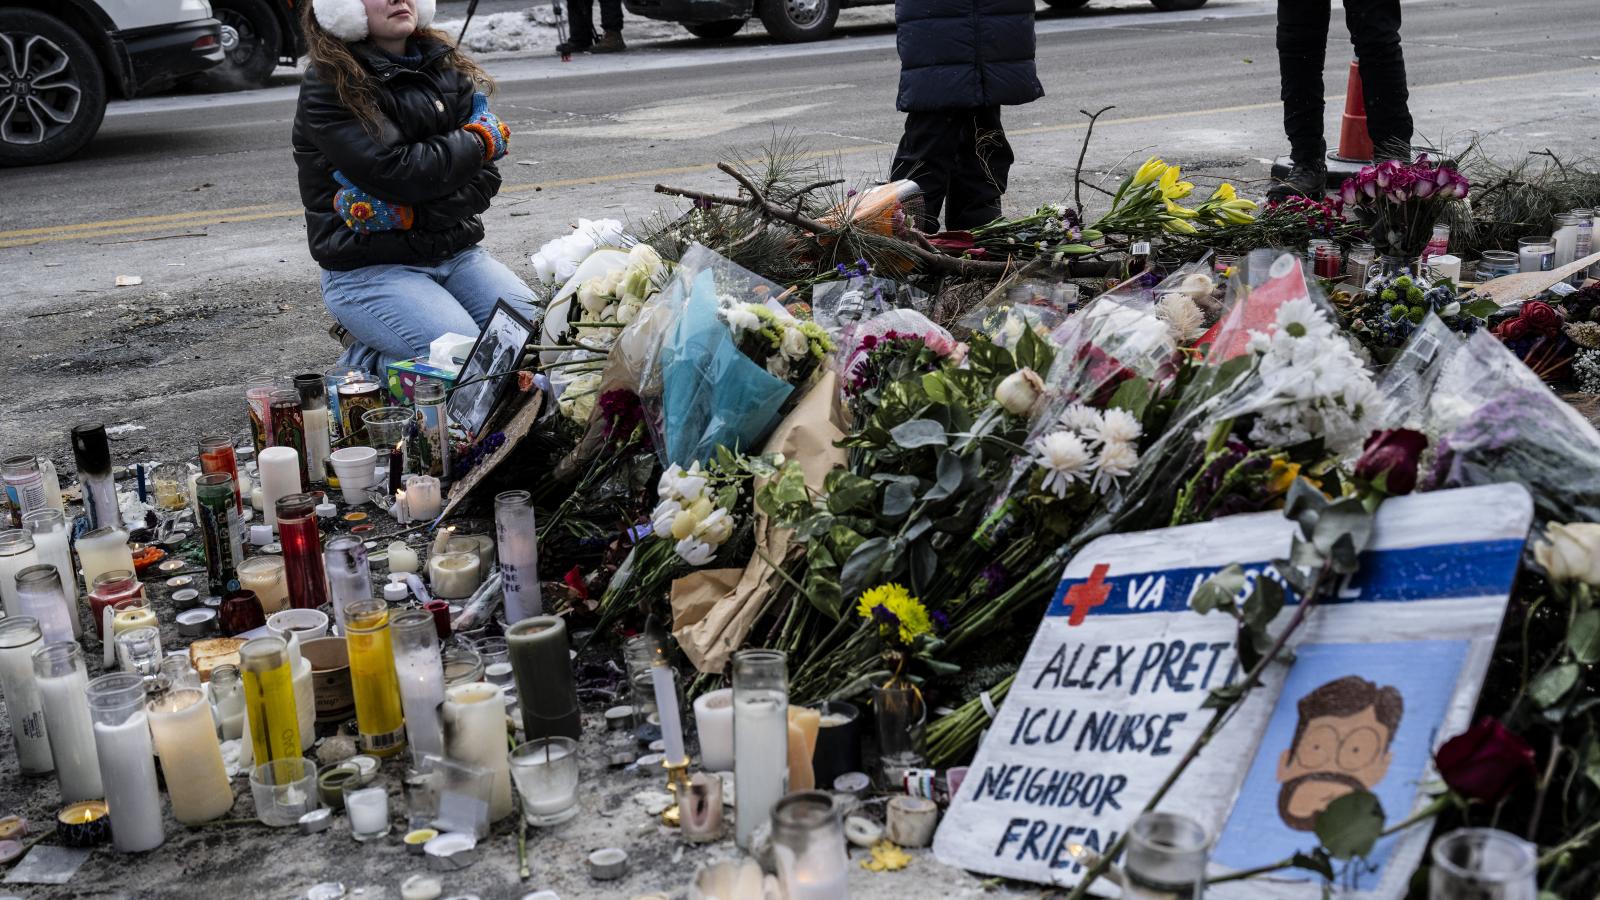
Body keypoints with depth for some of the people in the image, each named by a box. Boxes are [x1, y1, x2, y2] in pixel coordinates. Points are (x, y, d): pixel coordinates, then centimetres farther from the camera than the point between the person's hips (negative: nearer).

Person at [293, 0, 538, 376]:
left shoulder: (447, 67, 9)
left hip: (456, 252, 6)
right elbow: (396, 172, -20)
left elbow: (484, 178, 2)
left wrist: (409, 213, -14)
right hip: (368, 269, -6)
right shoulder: (327, 87, -8)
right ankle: (363, 362, 4)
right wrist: (479, 140, -6)